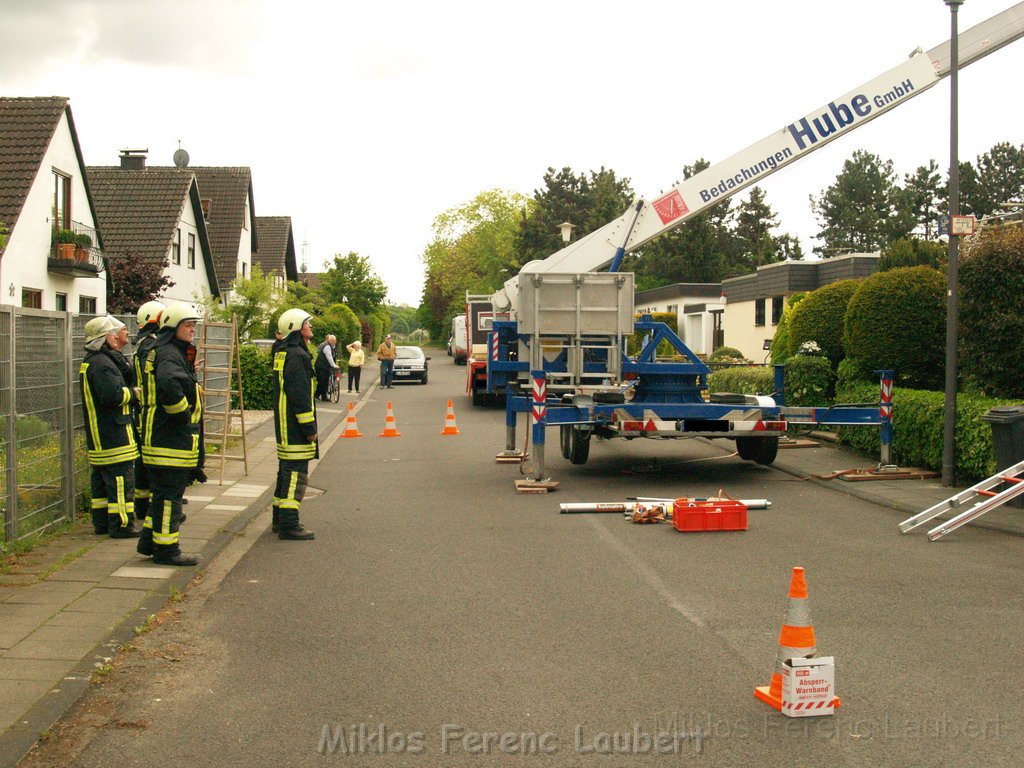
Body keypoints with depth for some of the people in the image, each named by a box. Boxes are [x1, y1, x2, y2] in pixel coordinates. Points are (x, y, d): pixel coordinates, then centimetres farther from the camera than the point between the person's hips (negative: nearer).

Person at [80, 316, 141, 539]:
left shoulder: (91, 361, 17)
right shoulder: (102, 363, -18)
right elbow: (113, 394, -28)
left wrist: (130, 390, 7)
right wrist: (133, 393, -12)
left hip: (99, 437, 11)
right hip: (114, 435, -11)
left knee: (101, 479, 15)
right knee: (121, 480, -6)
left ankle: (101, 523, 23)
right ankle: (121, 525, -4)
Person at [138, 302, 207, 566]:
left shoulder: (175, 353, 17)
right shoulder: (168, 354, -17)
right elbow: (169, 385, -36)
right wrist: (183, 413, -24)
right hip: (171, 440, -11)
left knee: (163, 492, 18)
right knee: (169, 494, -3)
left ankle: (151, 540, 27)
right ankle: (165, 549, 4)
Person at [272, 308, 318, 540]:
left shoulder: (283, 353, 17)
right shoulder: (296, 355, -17)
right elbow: (300, 394, -21)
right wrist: (309, 426, -18)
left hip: (285, 426, 11)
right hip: (295, 426, -11)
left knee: (287, 470, 18)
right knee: (296, 473, -9)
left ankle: (280, 518, 27)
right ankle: (288, 525, -8)